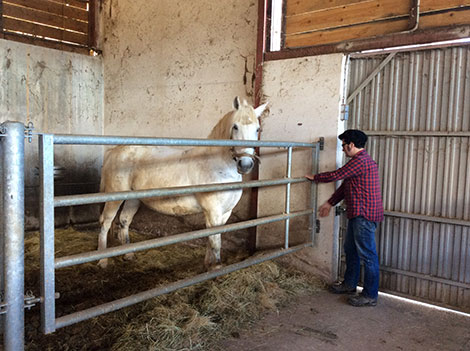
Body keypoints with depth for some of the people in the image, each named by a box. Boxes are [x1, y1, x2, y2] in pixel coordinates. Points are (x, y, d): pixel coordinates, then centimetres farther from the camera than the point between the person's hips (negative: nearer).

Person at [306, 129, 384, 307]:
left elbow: (335, 175, -14)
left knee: (367, 254, -3)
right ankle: (349, 284, 34)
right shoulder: (362, 160, 18)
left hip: (365, 215, -11)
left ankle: (370, 295, 6)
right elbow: (345, 185, 21)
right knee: (350, 249, 20)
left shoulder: (360, 161, -17)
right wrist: (330, 203, 20)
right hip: (357, 214, 11)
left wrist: (315, 177, 3)